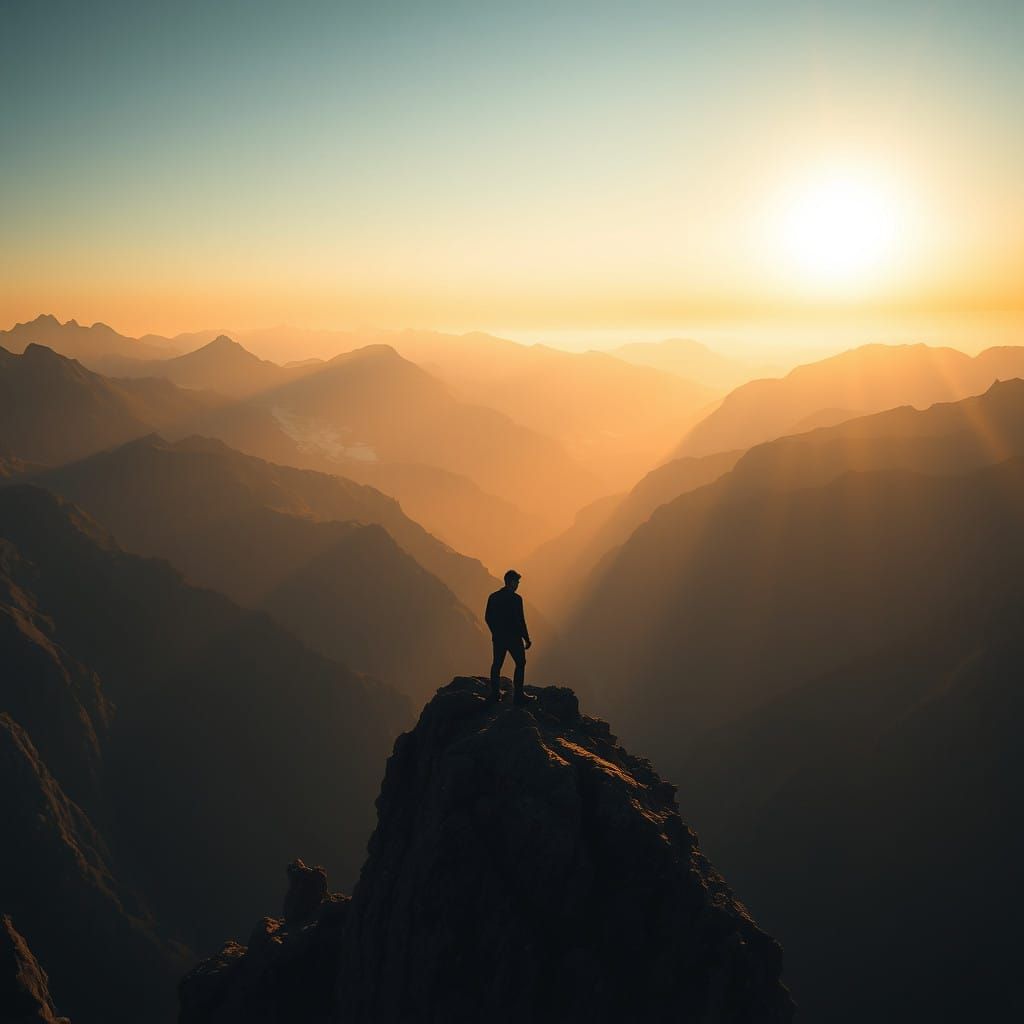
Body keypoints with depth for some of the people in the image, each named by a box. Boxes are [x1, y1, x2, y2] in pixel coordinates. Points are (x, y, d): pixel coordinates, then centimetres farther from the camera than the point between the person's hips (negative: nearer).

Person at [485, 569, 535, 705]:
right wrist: (527, 639, -8)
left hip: (498, 637, 6)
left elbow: (487, 618, 8)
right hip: (513, 638, -6)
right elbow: (520, 620, -16)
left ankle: (495, 693, 20)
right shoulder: (516, 599, -16)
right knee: (520, 663, 6)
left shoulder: (493, 597, 2)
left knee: (497, 664, 15)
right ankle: (519, 695, 4)